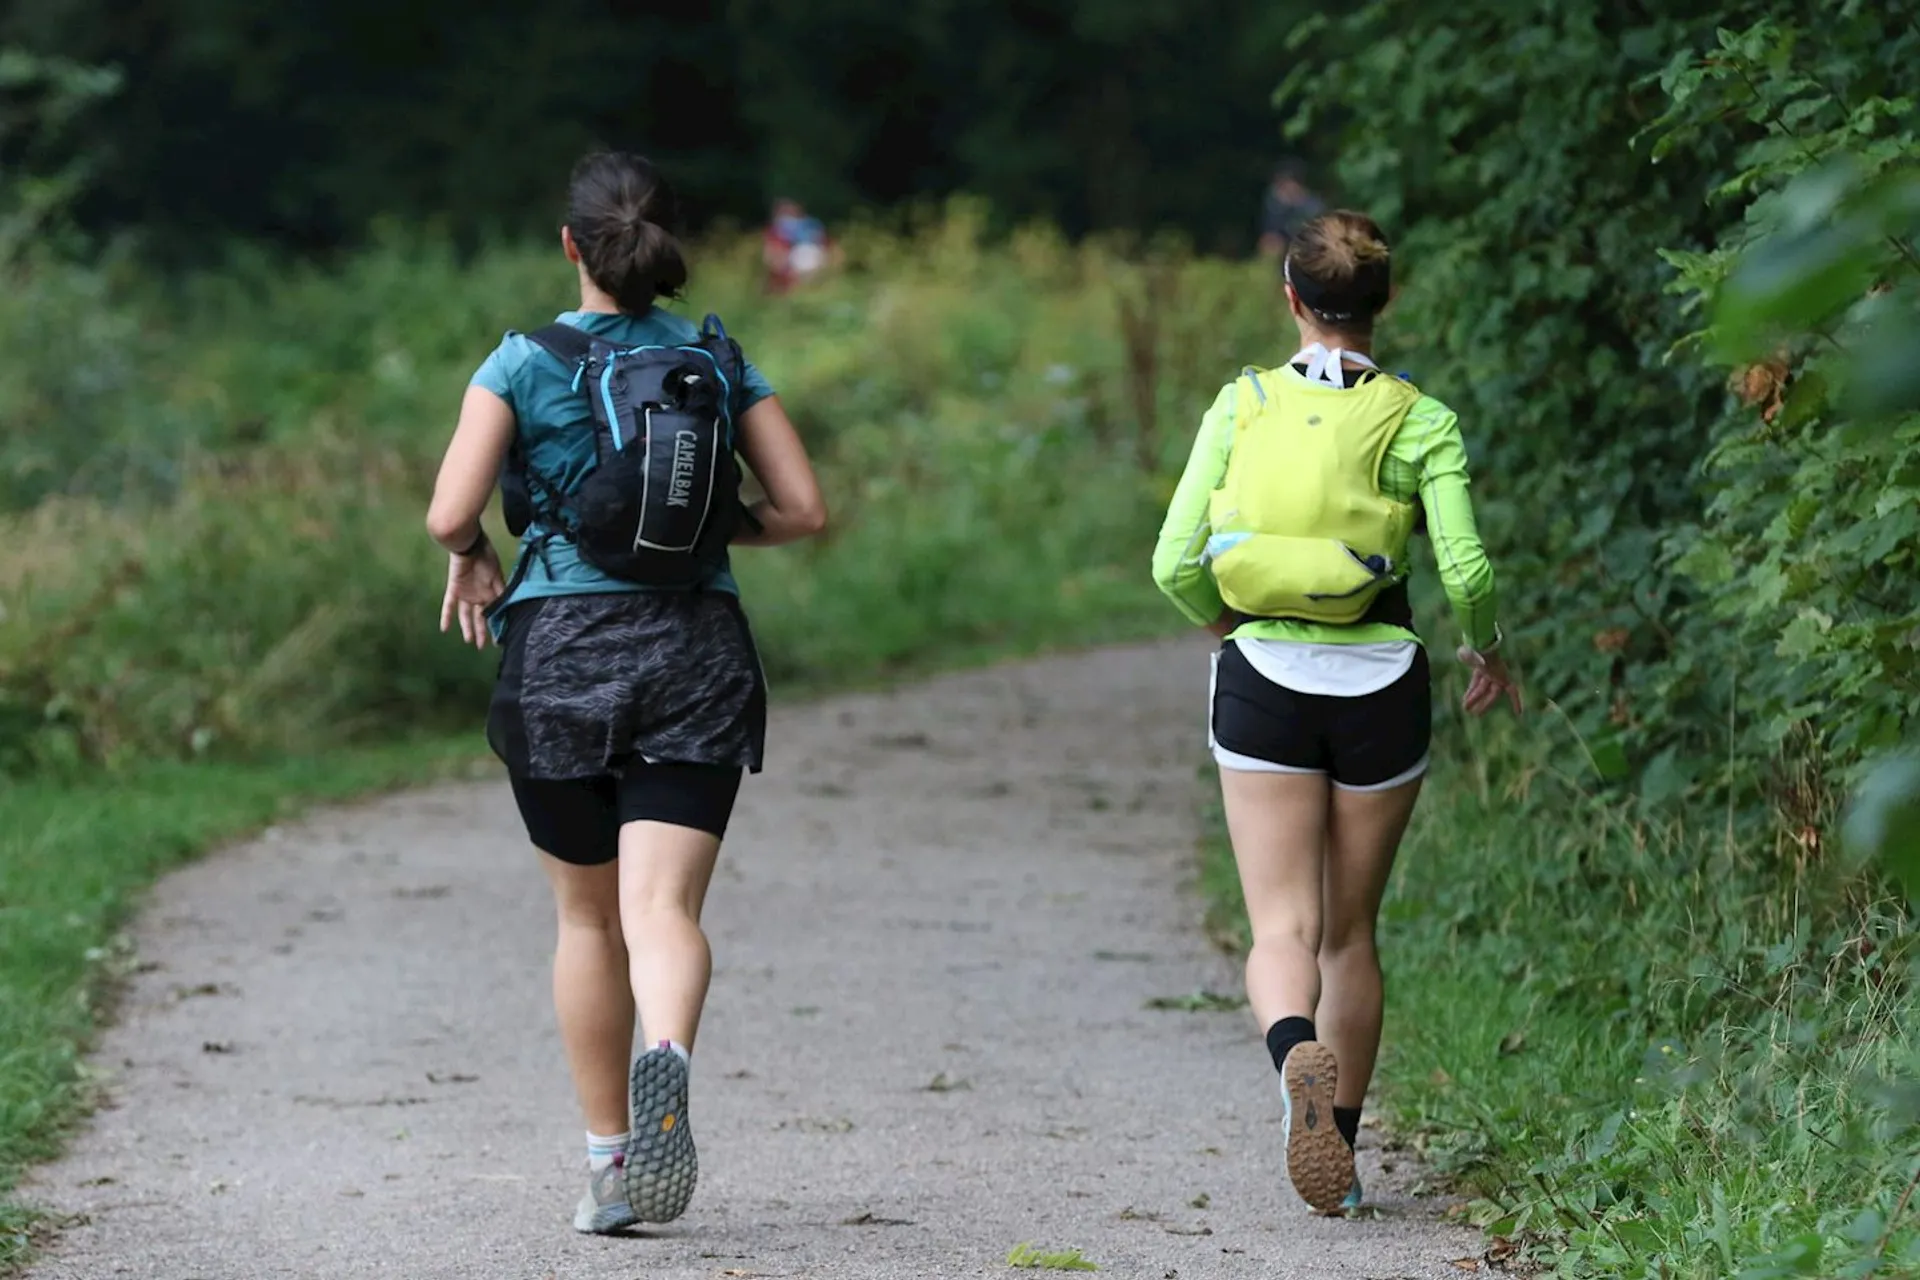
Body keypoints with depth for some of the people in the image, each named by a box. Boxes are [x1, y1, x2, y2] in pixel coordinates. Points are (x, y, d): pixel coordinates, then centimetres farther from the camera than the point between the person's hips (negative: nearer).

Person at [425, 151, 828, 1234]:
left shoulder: (527, 362, -2)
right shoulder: (720, 362, 6)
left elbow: (451, 513, -10)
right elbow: (804, 508, 5)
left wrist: (473, 559, 11)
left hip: (561, 649, -1)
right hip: (699, 648, 1)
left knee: (589, 916, 14)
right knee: (663, 905, -9)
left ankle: (610, 1161, 19)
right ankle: (668, 1057, -42)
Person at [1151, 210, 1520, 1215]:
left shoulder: (1243, 405, -2)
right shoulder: (1417, 421, -4)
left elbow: (1177, 566, -5)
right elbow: (1466, 573, -11)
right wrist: (1484, 648, 10)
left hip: (1262, 681, -1)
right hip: (1378, 685, 1)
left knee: (1283, 925, -2)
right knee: (1350, 929, 15)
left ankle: (1295, 1051, -34)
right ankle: (1339, 1140, 19)